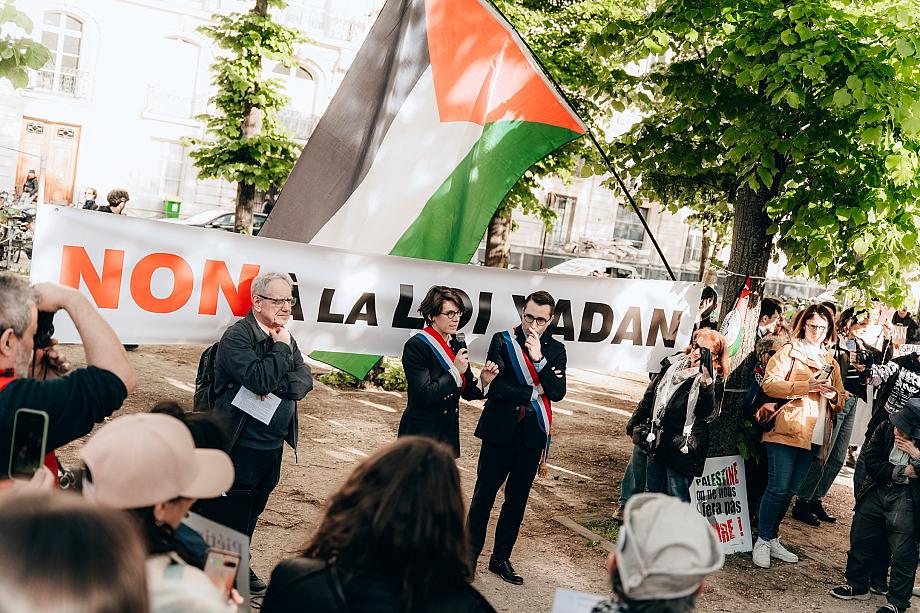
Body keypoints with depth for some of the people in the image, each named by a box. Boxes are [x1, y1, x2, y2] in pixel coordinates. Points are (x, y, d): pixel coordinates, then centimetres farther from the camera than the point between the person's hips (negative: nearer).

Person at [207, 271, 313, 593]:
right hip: (241, 446, -8)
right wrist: (282, 347, -17)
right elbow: (260, 380, -28)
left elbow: (305, 379, 1)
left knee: (253, 511, 20)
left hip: (273, 446, 8)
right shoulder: (237, 336, -15)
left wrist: (278, 387, -17)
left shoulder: (284, 337, 9)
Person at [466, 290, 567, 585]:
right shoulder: (502, 341, -5)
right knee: (484, 494, 3)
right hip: (499, 430, -3)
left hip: (532, 435, 3)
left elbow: (557, 392, -9)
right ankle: (471, 553, 15)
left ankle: (501, 558, 23)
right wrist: (534, 393, -10)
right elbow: (494, 386, -15)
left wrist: (538, 358, -18)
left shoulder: (555, 350, 3)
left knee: (518, 498, 11)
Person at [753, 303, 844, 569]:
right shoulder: (789, 351, 2)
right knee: (778, 488, -7)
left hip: (813, 436, 6)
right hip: (786, 430, -6)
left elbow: (839, 402, 23)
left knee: (790, 491, 11)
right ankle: (762, 541, 3)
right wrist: (807, 385, -19)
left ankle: (772, 539, 21)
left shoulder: (831, 362, 20)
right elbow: (769, 384, -11)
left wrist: (833, 395, -1)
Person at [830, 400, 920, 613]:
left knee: (902, 551, 0)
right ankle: (857, 585, 33)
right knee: (861, 539, 14)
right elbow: (871, 462, -4)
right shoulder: (885, 428, -5)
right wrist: (902, 472, -12)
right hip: (877, 491, 4)